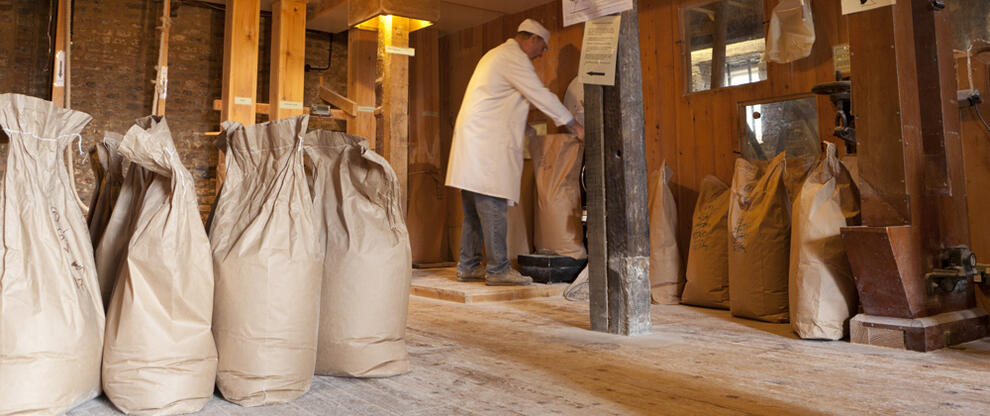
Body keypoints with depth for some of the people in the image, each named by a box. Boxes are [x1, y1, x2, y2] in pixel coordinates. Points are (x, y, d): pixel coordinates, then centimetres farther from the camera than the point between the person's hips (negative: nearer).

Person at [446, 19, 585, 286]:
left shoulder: (496, 55, 26)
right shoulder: (514, 58, -7)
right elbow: (541, 95, -10)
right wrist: (574, 126, -4)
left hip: (472, 140, 10)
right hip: (487, 143, -10)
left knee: (475, 208, 10)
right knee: (492, 205, -9)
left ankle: (468, 266, 14)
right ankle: (498, 269, -6)